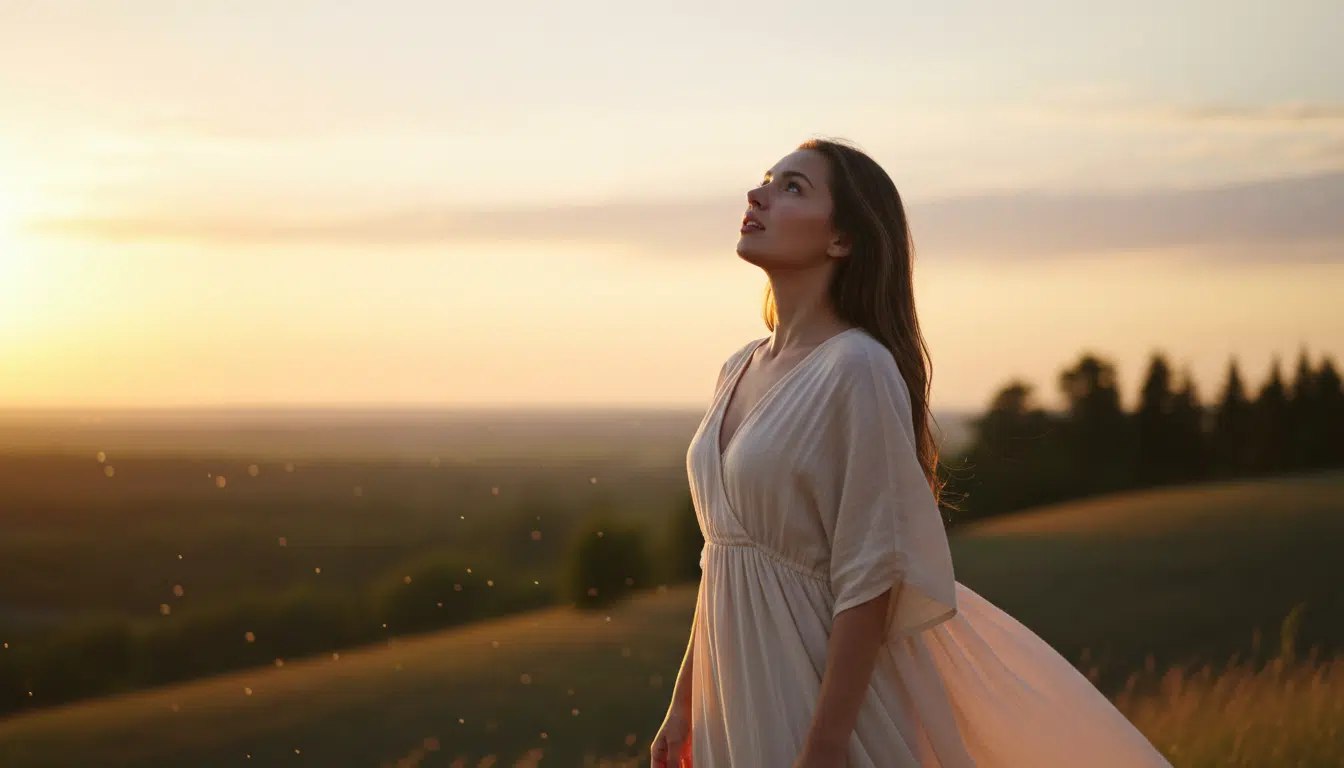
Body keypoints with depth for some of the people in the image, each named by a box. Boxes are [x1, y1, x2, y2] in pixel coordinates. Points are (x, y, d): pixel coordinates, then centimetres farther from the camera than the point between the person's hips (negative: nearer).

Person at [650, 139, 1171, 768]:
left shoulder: (856, 370, -15)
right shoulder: (741, 370, 8)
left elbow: (869, 578, -18)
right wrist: (683, 704, 13)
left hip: (825, 686, -7)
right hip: (738, 693, 7)